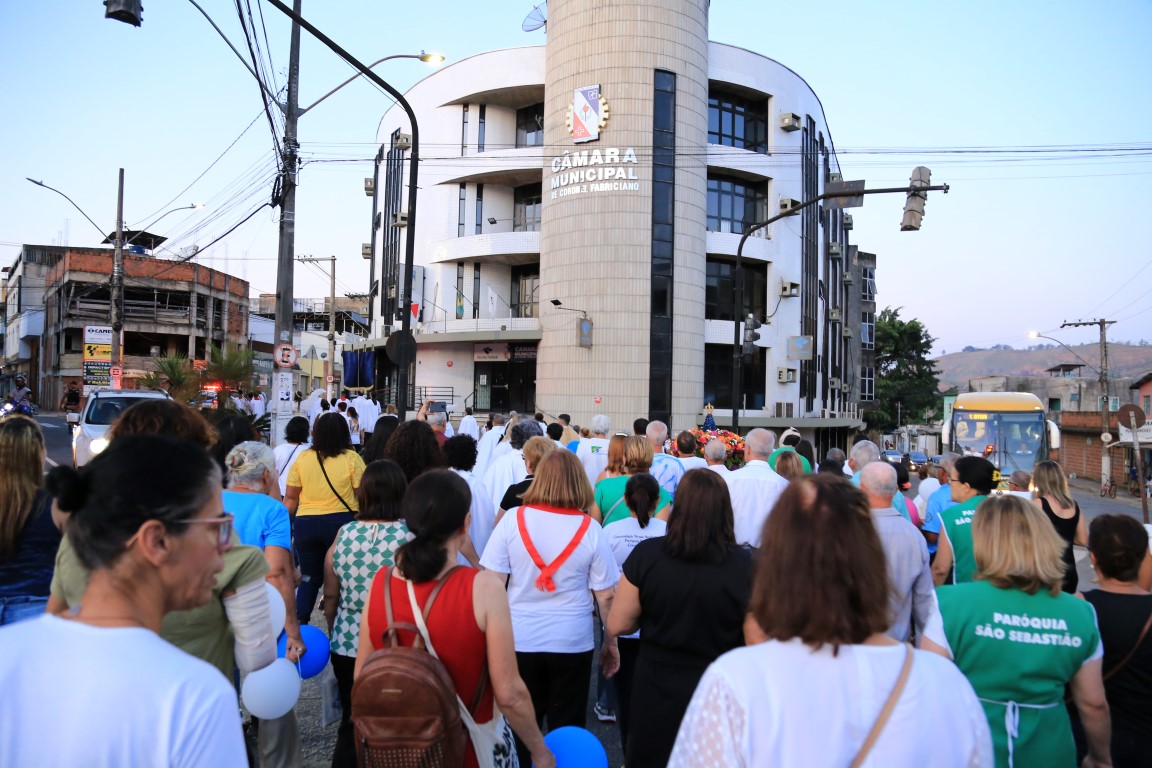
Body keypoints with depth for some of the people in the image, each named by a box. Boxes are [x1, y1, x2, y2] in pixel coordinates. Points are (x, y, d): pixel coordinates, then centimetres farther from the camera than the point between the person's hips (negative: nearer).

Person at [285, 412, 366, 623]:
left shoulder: (303, 458, 2)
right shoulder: (351, 458, -7)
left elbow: (290, 497, 6)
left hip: (305, 523, 3)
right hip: (340, 521, -2)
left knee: (309, 577, 13)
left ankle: (298, 621, 7)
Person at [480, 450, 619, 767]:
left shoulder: (513, 519, -8)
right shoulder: (590, 529, -9)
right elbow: (605, 596, -4)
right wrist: (612, 641, 9)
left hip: (518, 640, 1)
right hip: (572, 643, -1)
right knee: (567, 728, 15)